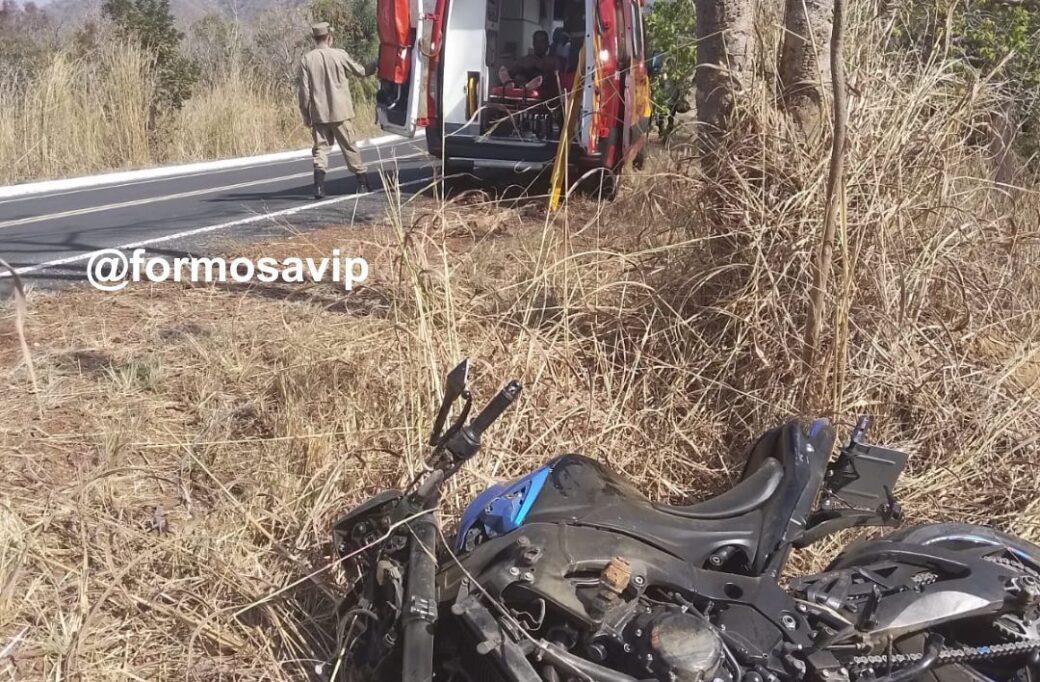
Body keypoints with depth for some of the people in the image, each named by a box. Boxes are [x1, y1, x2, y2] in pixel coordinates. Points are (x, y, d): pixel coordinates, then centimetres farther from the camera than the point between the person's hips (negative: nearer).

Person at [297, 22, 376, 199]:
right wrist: (375, 66, 26)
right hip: (340, 112, -1)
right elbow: (360, 71, 7)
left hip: (318, 113, 1)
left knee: (321, 147, 6)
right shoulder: (339, 55, -6)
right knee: (349, 146, 9)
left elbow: (304, 90, -2)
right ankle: (363, 182, 14)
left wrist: (306, 115, 7)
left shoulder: (306, 59, -2)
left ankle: (319, 185, -8)